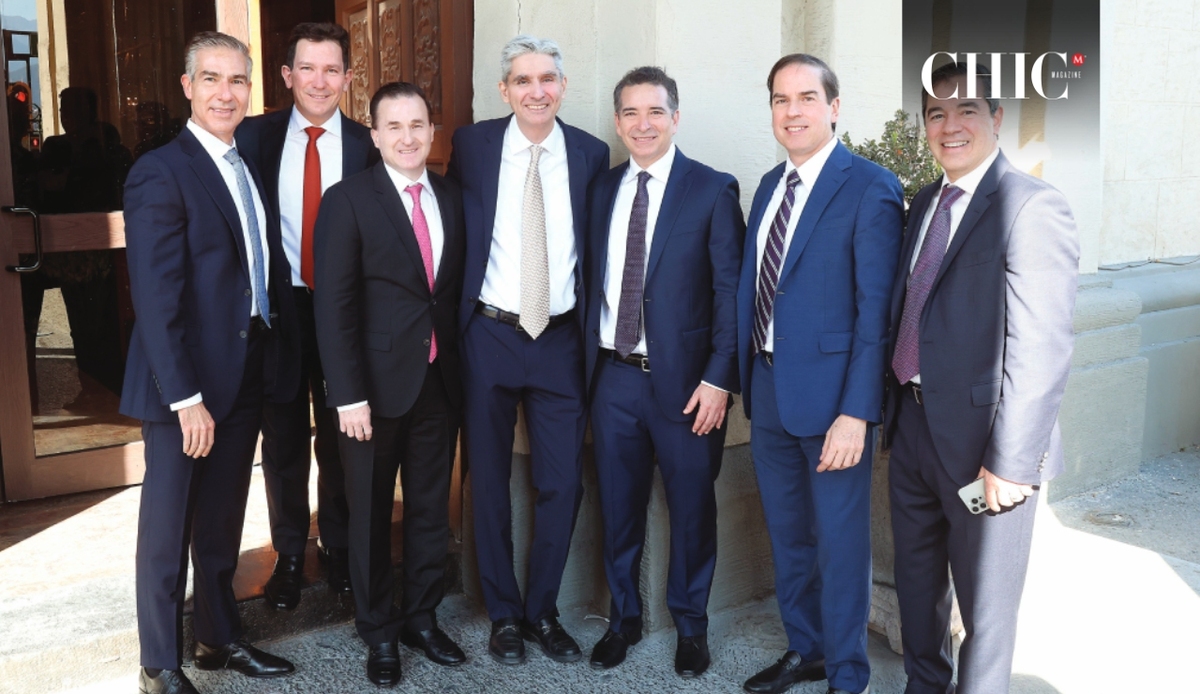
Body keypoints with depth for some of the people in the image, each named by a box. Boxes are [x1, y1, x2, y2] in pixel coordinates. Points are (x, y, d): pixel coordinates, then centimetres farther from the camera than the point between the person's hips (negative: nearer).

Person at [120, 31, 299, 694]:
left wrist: (280, 358, 2)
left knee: (223, 519, 19)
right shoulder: (161, 172, -13)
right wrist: (186, 397, -22)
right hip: (188, 385, -7)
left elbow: (266, 268, 10)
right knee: (168, 526, 7)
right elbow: (156, 298, -18)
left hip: (246, 376, 7)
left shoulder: (246, 167, 11)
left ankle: (219, 636, 35)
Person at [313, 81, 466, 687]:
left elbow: (457, 289, 10)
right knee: (371, 514, 11)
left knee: (431, 508, 14)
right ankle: (377, 631, 28)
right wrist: (349, 396, -16)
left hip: (440, 381, 4)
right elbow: (335, 306, -12)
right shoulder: (348, 200, -8)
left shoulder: (452, 199, 6)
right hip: (377, 383, -4)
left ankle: (421, 617, 32)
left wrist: (464, 365, 4)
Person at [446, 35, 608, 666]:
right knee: (489, 481, 10)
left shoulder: (590, 154, 1)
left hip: (560, 338, 1)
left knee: (562, 484, 5)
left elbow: (592, 249, 8)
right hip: (488, 335, -1)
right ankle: (502, 612, 27)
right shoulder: (472, 144, -2)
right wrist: (455, 323, 3)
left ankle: (542, 610, 25)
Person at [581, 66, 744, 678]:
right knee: (618, 505, 14)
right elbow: (592, 281, 10)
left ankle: (691, 625, 30)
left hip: (684, 380, -3)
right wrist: (588, 362, 3)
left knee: (691, 506, 9)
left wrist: (719, 378, -13)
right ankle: (623, 618, 34)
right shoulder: (602, 190, 9)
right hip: (614, 376, 4)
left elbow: (731, 291, -7)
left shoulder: (713, 190, -4)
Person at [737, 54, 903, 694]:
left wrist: (857, 412, -21)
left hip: (830, 394, -7)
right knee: (787, 535, 19)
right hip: (768, 390, 7)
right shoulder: (770, 184, 10)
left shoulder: (870, 187, -12)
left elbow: (877, 308, -17)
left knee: (839, 541, 7)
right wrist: (747, 380, 10)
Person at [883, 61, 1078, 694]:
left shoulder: (1032, 206, -14)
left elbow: (1040, 350, -20)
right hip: (913, 428, 8)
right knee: (917, 582, 21)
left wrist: (1011, 462, -21)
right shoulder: (925, 203, 11)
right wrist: (895, 413, 12)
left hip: (980, 441, -7)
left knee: (985, 604, 9)